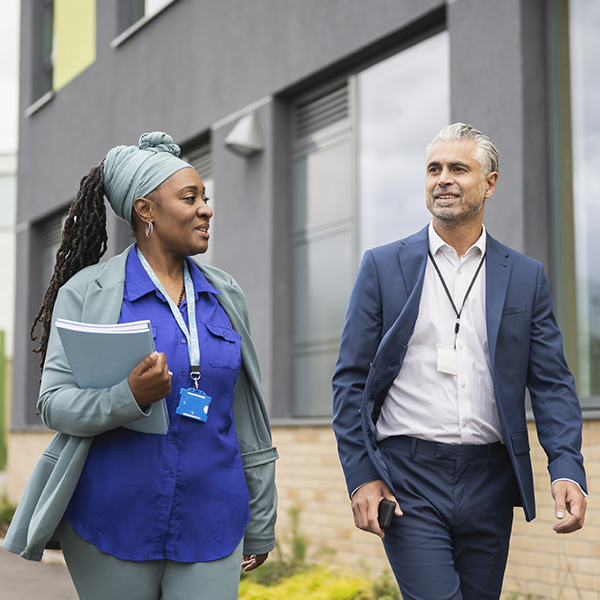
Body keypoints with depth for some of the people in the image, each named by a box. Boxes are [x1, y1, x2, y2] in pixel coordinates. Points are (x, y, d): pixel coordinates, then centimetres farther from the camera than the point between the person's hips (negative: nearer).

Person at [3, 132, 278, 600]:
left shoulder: (224, 294, 9)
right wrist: (130, 397, -26)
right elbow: (54, 403, -8)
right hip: (113, 524, -3)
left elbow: (246, 420, 12)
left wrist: (261, 523, 13)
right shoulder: (87, 292, -2)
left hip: (209, 526, 3)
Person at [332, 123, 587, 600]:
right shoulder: (383, 267, 3)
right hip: (408, 479, -2)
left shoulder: (526, 277, 8)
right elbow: (351, 381, 3)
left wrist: (568, 469, -11)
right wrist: (361, 476, -6)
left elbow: (551, 383, 5)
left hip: (490, 486, 3)